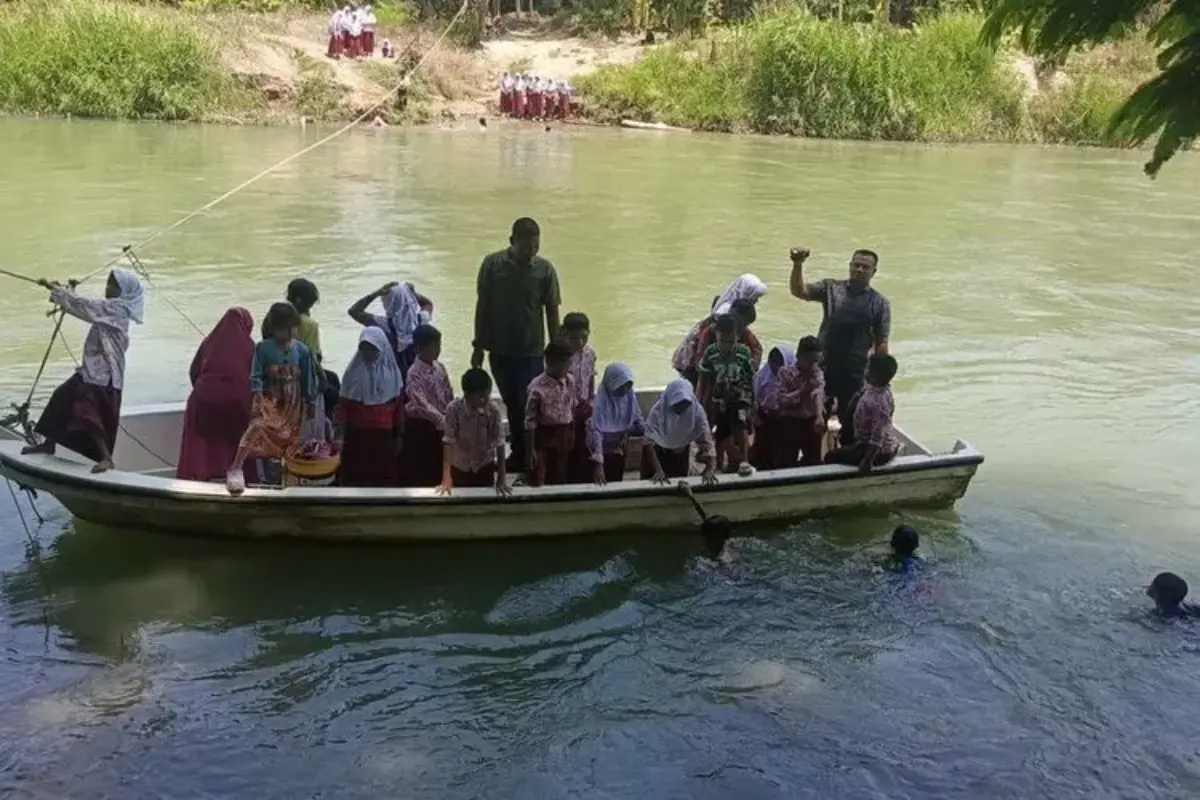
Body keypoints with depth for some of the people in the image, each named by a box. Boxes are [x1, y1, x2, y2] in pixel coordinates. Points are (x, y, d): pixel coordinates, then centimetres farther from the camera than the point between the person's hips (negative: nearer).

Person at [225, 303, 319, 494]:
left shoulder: (302, 351, -3)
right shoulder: (263, 348, -9)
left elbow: (308, 380, 4)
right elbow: (256, 375, -13)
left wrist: (309, 405, 7)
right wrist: (258, 397, -28)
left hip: (293, 404, 3)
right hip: (269, 400, -3)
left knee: (290, 441, 11)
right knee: (256, 426, -29)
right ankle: (235, 468, -32)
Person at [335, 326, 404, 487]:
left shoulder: (392, 372, 1)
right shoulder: (354, 372, -3)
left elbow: (399, 405, 6)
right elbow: (343, 405, -1)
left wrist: (399, 435, 6)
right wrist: (340, 435, -6)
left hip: (383, 435, 1)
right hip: (356, 434, -1)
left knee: (383, 478, 7)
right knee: (356, 477, 2)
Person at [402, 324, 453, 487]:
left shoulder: (440, 367, 2)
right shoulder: (414, 374, -20)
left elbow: (449, 395, 9)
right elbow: (422, 403, -31)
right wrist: (442, 420, -40)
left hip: (439, 424, 7)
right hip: (420, 425, -7)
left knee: (439, 465, 15)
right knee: (419, 468, 3)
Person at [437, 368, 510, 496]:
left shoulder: (493, 409, -20)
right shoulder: (454, 409, -24)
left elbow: (499, 443, -18)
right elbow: (449, 442, -26)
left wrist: (501, 479, -21)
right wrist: (446, 478, -32)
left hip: (485, 466, 1)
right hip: (460, 466, -1)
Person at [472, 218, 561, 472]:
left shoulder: (545, 269, -9)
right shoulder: (492, 264, -7)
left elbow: (552, 312, -2)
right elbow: (482, 306, 1)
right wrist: (478, 345, 3)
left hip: (532, 352, -2)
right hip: (499, 350, 2)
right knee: (512, 406, 14)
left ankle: (530, 458, 9)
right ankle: (519, 454, 28)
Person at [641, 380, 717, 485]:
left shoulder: (697, 410, -29)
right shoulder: (658, 411, -36)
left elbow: (705, 439, -30)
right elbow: (649, 442, -37)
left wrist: (710, 468, -43)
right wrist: (658, 470, -47)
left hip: (681, 452, 2)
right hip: (657, 451, -2)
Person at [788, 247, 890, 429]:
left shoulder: (880, 304, 2)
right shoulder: (831, 288, 3)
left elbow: (881, 344, 2)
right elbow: (798, 291, -10)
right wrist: (798, 265, -27)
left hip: (854, 374, 0)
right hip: (822, 368, 1)